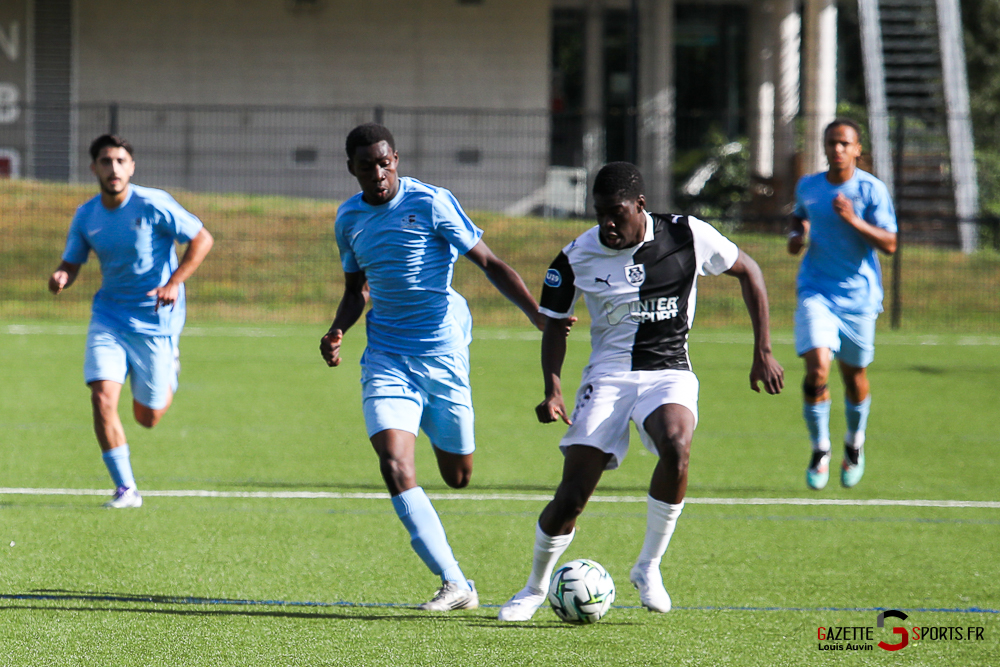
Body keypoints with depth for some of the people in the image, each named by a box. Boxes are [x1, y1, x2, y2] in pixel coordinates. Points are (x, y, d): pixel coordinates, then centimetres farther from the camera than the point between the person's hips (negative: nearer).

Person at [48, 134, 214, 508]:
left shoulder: (152, 205, -14)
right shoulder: (86, 217, -1)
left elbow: (202, 239, -10)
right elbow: (71, 264, 9)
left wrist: (174, 282, -21)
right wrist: (61, 278, -16)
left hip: (156, 320, -3)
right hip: (109, 318, 3)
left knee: (147, 417, 5)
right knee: (102, 397, -17)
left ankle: (169, 372, 41)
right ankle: (126, 489, -7)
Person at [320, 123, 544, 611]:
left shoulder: (430, 203, -8)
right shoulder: (349, 218, 8)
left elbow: (489, 264, -6)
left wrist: (540, 317, -17)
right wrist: (337, 332, 2)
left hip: (442, 354, -3)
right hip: (386, 359, 3)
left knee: (457, 476, 4)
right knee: (394, 466, -18)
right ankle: (455, 585, -18)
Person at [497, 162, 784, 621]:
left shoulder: (687, 236, -7)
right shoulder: (577, 257, -5)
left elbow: (747, 271, 7)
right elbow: (554, 324, 9)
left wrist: (763, 352, 5)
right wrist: (553, 389, -8)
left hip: (669, 372, 0)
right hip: (608, 374, 0)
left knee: (676, 445, -35)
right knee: (572, 494, -12)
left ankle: (649, 567, -15)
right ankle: (536, 587, 16)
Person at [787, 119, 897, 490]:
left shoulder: (872, 190, -8)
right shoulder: (807, 187, 3)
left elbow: (889, 244, -12)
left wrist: (854, 221, -25)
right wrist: (796, 235, 3)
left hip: (858, 295, -1)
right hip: (816, 292, 1)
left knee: (854, 377, 11)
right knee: (817, 368, -18)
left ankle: (855, 442, 39)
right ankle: (820, 449, -1)